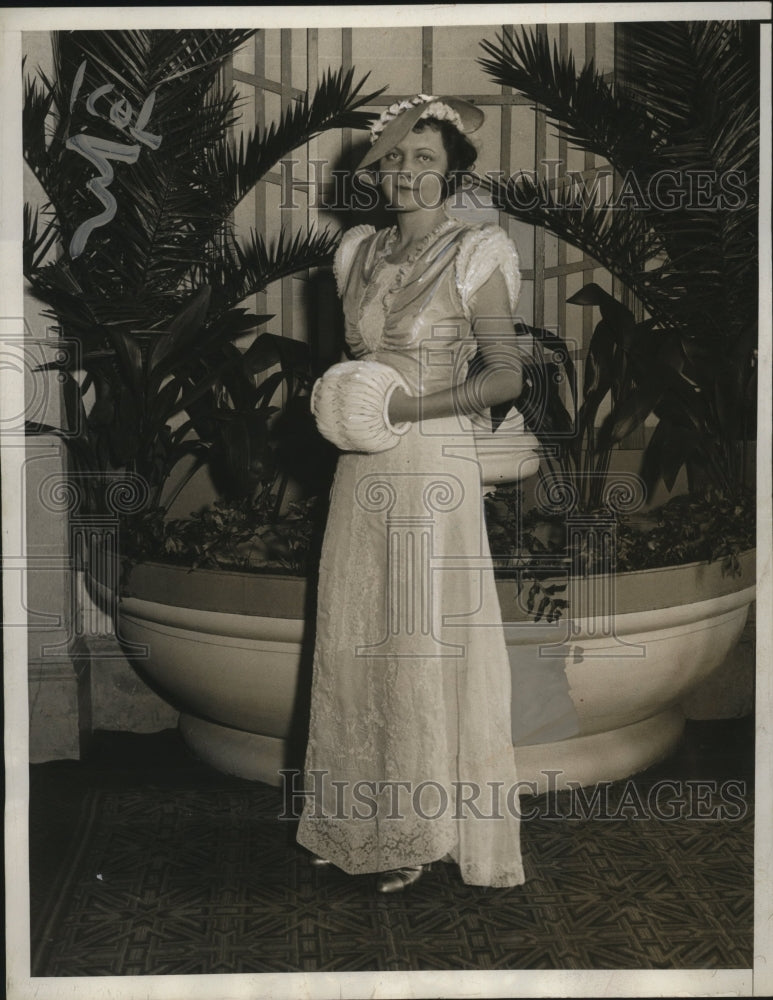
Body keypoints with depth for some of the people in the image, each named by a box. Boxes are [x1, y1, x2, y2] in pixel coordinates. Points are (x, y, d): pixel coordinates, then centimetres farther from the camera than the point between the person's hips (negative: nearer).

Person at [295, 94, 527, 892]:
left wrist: (404, 409, -16)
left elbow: (504, 376, -11)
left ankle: (422, 834, 14)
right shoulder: (358, 254, 12)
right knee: (352, 641, 9)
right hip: (361, 474, 6)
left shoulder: (472, 256, -5)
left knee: (425, 648, 1)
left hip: (433, 470, -6)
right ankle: (356, 821, 23)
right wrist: (332, 399, 4)